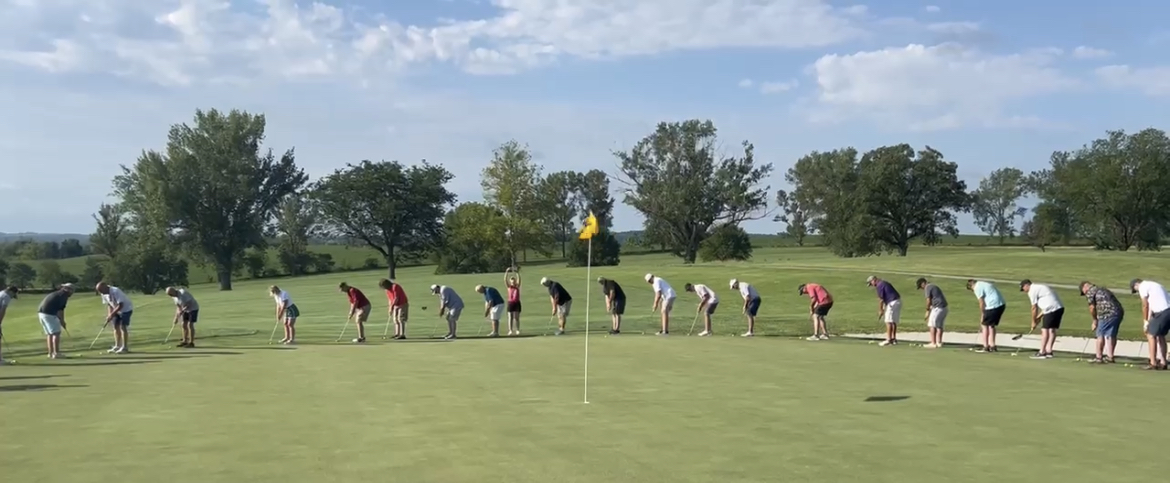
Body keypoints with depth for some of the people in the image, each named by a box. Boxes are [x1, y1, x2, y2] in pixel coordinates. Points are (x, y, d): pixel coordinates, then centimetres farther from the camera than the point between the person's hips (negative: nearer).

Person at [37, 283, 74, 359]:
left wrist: (61, 321, 18)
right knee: (56, 333, -4)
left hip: (41, 312, 9)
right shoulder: (64, 294, -3)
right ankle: (56, 353, -6)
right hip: (49, 313, -9)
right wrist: (62, 321, -1)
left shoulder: (56, 292, 24)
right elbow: (60, 309, -9)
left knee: (49, 333, 16)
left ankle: (51, 353, 19)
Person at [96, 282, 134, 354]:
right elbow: (109, 304, 5)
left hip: (126, 309, -8)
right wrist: (109, 315, -8)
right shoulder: (104, 294, -5)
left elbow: (120, 305, -30)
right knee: (116, 326, 7)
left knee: (123, 327, -13)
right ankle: (117, 346, 15)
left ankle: (125, 347, -10)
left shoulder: (116, 291, -30)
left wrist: (112, 314, -28)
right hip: (117, 310, 8)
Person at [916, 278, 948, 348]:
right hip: (944, 307, 9)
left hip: (937, 307, -9)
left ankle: (933, 343, -6)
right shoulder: (934, 286, 23)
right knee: (939, 325, 14)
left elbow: (928, 300, -9)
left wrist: (927, 311, 1)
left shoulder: (927, 287, -5)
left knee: (932, 325, -3)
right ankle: (939, 342, 16)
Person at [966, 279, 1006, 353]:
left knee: (985, 325, 2)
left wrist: (982, 316, 1)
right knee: (992, 325, 18)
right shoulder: (985, 284, 24)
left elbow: (982, 303, -8)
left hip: (993, 306, -9)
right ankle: (992, 346, 22)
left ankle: (985, 347, 4)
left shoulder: (977, 288, -5)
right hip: (1001, 304, 9)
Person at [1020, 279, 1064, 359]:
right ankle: (1049, 351, 11)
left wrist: (1033, 322, 8)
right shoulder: (1039, 287, 24)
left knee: (1045, 330, -6)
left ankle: (1042, 352, -6)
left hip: (1052, 309, -9)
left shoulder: (1032, 291, -3)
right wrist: (1039, 316, 22)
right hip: (1059, 307, 9)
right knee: (1052, 330, 10)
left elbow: (1034, 308, -2)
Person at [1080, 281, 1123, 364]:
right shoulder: (1102, 290, 30)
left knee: (1100, 335, 1)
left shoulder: (1090, 292, 4)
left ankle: (1099, 357, 3)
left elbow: (1092, 307, -2)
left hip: (1108, 313, -8)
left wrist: (1094, 320, 10)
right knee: (1111, 335, 15)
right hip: (1119, 312, 8)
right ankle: (1110, 357, 20)